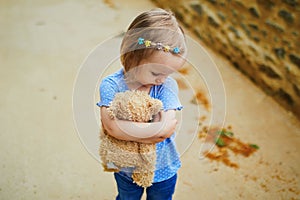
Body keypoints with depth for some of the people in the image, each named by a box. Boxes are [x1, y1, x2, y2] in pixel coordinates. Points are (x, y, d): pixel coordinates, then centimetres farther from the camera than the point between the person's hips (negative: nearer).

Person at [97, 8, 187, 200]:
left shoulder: (168, 86, -21)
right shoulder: (111, 85, -23)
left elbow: (168, 128, -31)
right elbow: (112, 126, -35)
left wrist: (128, 127, -34)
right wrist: (157, 128, -35)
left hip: (163, 169, 0)